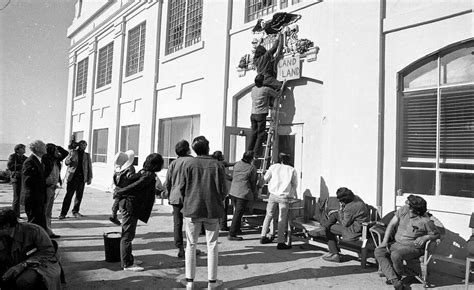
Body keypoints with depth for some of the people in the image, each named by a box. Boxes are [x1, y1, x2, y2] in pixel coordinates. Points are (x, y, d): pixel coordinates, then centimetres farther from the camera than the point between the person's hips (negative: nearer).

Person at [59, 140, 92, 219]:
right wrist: (70, 159, -22)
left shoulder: (87, 155, 13)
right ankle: (63, 213, -1)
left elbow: (89, 167, 13)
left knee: (79, 196, 6)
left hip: (82, 178, 3)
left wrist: (89, 178, 6)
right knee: (68, 195, -5)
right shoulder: (72, 152, 7)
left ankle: (75, 211, 20)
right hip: (72, 177, -3)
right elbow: (66, 162, 1)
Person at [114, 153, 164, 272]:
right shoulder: (149, 176, -19)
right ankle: (127, 264, 6)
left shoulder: (143, 172, 10)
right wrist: (120, 192, -20)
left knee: (128, 234, 20)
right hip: (130, 207, -10)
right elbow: (135, 186, -27)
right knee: (127, 235, -2)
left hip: (130, 206, 10)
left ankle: (129, 258, 34)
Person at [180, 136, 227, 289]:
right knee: (212, 245, 10)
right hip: (212, 210, 0)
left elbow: (182, 187, -3)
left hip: (192, 209, 1)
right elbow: (223, 189, -5)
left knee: (191, 245, 12)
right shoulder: (217, 165, -6)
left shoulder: (188, 163, -5)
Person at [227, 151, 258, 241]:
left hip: (233, 192, 6)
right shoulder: (252, 168, -10)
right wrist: (255, 194, 11)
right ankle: (232, 234, 2)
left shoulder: (237, 164, 6)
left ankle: (237, 229, 32)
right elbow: (253, 183, -3)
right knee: (238, 213, -1)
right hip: (244, 193, -6)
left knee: (237, 212, 20)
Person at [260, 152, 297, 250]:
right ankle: (280, 242, 0)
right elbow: (295, 184, 9)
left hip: (273, 194, 2)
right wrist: (294, 194, 28)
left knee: (269, 215, 17)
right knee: (282, 219, 1)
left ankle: (263, 237, 22)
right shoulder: (292, 170, 3)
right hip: (285, 197, -2)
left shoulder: (274, 167, 5)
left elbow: (265, 178, 11)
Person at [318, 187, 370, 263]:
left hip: (355, 231, -10)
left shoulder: (350, 207, -31)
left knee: (329, 229, -1)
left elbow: (345, 224, -19)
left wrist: (341, 210, -13)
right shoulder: (355, 198, -3)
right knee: (334, 214, 14)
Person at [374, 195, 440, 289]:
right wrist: (385, 241, -4)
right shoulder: (403, 210, -5)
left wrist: (426, 237, -23)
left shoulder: (425, 221, -18)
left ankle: (398, 276, 0)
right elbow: (392, 224, 2)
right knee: (378, 251, -14)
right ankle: (394, 280, -22)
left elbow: (437, 234, -2)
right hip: (397, 243, 6)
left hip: (413, 248, -6)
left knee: (395, 255, -34)